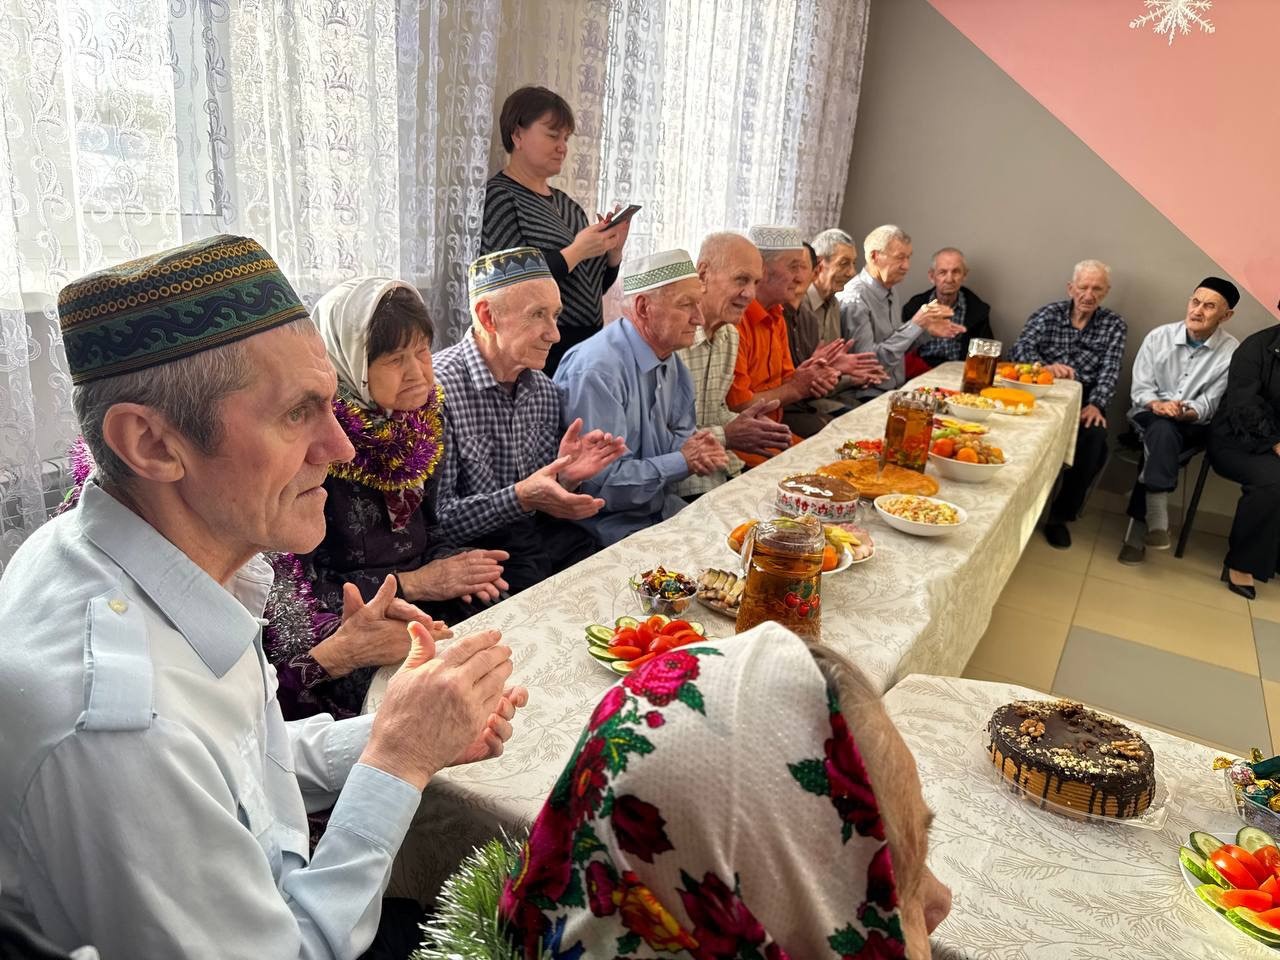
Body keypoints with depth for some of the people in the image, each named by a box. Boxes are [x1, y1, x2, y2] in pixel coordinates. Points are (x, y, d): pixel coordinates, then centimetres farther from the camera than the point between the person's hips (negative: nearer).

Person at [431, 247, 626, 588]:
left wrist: (566, 478, -6)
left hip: (545, 538, 7)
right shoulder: (438, 388, -16)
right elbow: (434, 521, -17)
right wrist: (520, 498, -28)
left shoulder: (545, 390, 7)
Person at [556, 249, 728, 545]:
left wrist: (698, 449, -10)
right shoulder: (598, 370, -24)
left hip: (663, 508, 8)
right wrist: (682, 461, -16)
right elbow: (598, 484, -27)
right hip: (612, 528, -8)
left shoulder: (669, 359, 5)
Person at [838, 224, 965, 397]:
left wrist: (926, 330, 5)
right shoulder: (854, 298, -15)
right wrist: (915, 325, -19)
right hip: (869, 397, -8)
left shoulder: (887, 293, 12)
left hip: (895, 391, 8)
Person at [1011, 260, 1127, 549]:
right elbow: (1020, 348, -4)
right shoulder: (1049, 314, 11)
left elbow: (1109, 371, 0)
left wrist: (1096, 405, -19)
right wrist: (1046, 366, -25)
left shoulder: (1114, 325, 12)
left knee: (1094, 435, -30)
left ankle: (1061, 515, -14)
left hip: (1084, 399, 1)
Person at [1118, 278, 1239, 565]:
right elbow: (1139, 388, -1)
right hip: (1151, 417, 0)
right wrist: (1158, 404, -22)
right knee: (1163, 431, -35)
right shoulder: (1158, 336, -1)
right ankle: (1155, 519, -37)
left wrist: (1186, 412, -28)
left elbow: (1209, 404, -7)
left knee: (1160, 442, -32)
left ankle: (1138, 529, -27)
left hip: (1192, 426, 0)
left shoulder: (1232, 352, -6)